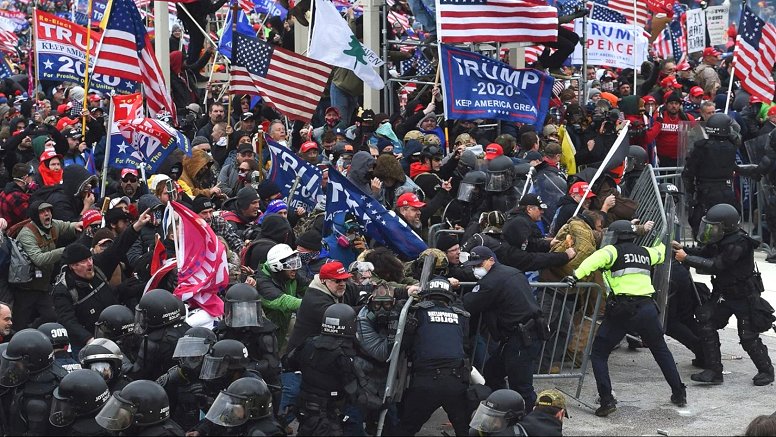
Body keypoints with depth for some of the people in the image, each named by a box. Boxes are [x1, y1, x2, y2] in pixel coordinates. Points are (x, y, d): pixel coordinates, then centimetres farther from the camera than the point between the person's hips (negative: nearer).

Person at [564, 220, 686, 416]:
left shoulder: (613, 251, 4)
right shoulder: (645, 252, 19)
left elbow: (596, 259, -18)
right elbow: (660, 254, 43)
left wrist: (576, 275, -30)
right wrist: (660, 244, 66)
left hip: (622, 310, -5)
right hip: (647, 308, 5)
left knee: (599, 353, 6)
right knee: (661, 351, 25)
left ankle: (607, 400, -8)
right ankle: (679, 394, 29)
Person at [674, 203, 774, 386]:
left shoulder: (738, 244, -28)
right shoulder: (720, 240, -1)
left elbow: (715, 266, -30)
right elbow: (703, 253, 10)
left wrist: (686, 258, -25)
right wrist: (683, 249, -6)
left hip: (744, 296, -8)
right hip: (723, 293, 8)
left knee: (748, 337, -2)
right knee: (706, 324, -6)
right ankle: (714, 371, -2)